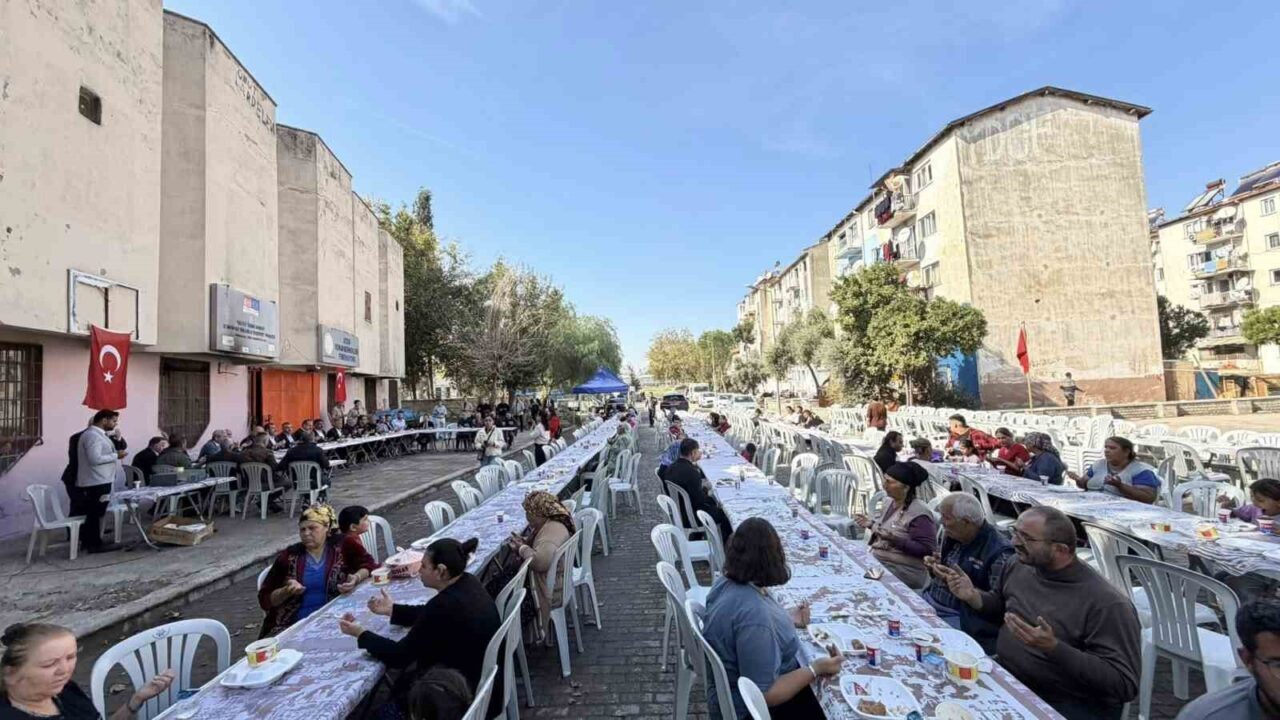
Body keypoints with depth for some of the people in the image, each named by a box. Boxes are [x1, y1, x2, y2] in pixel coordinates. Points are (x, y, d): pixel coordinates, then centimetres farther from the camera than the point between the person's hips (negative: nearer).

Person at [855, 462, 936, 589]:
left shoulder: (919, 513, -18)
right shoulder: (892, 502, 6)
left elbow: (927, 549, -20)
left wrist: (895, 539, -29)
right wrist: (870, 523, 4)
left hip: (903, 571, -7)